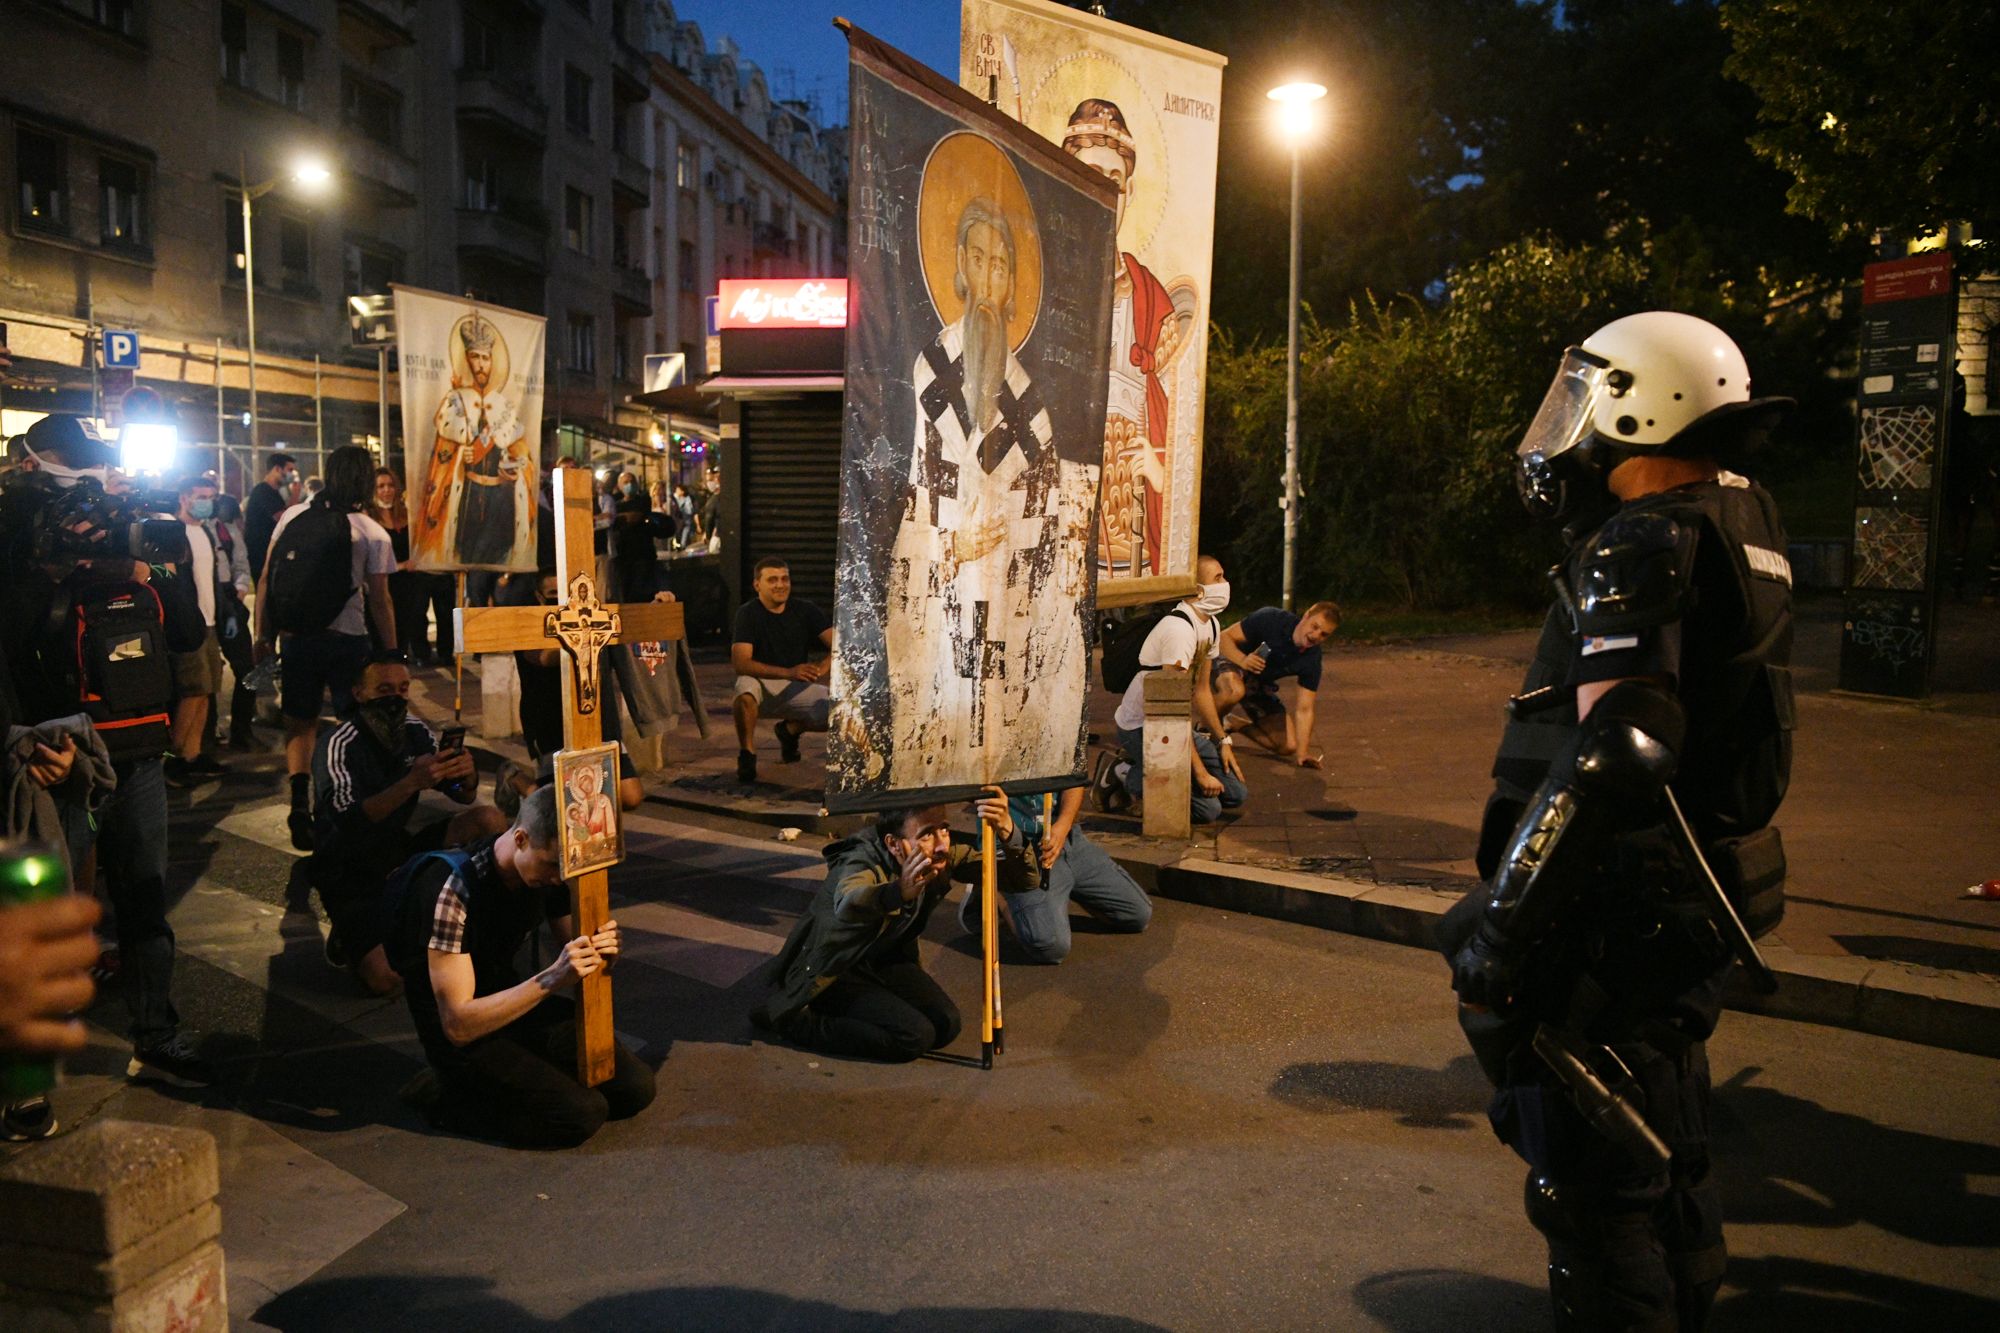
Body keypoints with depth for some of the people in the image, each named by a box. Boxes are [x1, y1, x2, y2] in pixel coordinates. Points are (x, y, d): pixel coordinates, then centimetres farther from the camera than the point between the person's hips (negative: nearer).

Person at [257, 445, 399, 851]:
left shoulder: (294, 516, 1)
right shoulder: (373, 534, -4)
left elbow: (267, 580, 2)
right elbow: (380, 601, -3)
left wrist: (263, 634, 10)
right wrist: (392, 655, 5)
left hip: (298, 635, 2)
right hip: (349, 638, -2)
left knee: (299, 724, 12)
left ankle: (300, 801, -5)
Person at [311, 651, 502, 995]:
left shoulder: (416, 733, -3)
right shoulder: (338, 746, -20)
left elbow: (463, 796, 2)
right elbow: (346, 821, -34)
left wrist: (467, 776, -23)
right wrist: (412, 783, -46)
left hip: (398, 850, 6)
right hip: (349, 873, -6)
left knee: (490, 820, -15)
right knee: (384, 979, -25)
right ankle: (350, 936, 10)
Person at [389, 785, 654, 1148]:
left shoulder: (550, 866, -8)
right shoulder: (453, 889, -29)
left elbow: (573, 951, 4)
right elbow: (458, 1025, -30)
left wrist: (600, 952, -21)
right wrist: (551, 979, -39)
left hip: (515, 1001, 7)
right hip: (461, 1033, -7)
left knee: (636, 1088, -6)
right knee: (583, 1114, -21)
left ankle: (524, 1079, 11)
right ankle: (455, 1098, -2)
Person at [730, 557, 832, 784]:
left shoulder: (805, 610, -1)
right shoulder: (748, 613, -9)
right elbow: (740, 662, -22)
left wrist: (825, 666, -31)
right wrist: (789, 673, -32)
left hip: (798, 688, 3)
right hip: (761, 683, -3)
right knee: (745, 688, -39)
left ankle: (790, 730, 13)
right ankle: (746, 755, -15)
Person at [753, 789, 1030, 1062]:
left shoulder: (945, 857, -14)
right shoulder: (862, 863, -31)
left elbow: (1024, 880, -19)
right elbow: (848, 907, -56)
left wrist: (1007, 831, -40)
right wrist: (899, 892, -77)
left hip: (883, 961, 7)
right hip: (829, 970, -7)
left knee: (946, 1025, -12)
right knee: (915, 1035, -22)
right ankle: (792, 1021, -9)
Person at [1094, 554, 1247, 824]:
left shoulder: (1211, 625, 6)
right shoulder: (1179, 629, -24)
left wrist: (1223, 741, 13)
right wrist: (1200, 772, -27)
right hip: (1141, 728, -10)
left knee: (1236, 794, 4)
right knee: (1208, 807, -19)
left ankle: (1141, 772, 12)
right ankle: (1125, 776, -2)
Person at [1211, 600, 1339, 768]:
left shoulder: (1311, 661, -14)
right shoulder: (1271, 619, -25)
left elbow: (1305, 710, -13)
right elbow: (1224, 637, -21)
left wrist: (1302, 754, -23)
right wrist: (1242, 660, -41)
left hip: (1259, 685, 5)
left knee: (1287, 747, -1)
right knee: (1235, 691, -43)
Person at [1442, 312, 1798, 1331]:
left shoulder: (1640, 545, -19)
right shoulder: (1741, 528, 10)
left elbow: (1617, 751, -29)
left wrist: (1501, 930, -28)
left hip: (1621, 912, -10)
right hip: (1697, 900, 10)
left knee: (1590, 1179, 2)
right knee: (1665, 1150, 24)